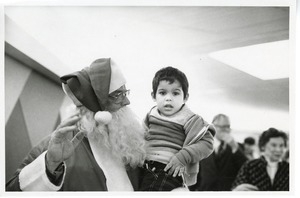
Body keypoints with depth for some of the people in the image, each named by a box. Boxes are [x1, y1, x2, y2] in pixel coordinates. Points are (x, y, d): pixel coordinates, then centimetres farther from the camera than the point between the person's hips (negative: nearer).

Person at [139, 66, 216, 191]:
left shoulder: (189, 119, -7)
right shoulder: (152, 114, 12)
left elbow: (207, 143, -12)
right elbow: (143, 133, 29)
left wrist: (183, 157, -20)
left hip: (171, 171, -6)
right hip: (146, 169, 7)